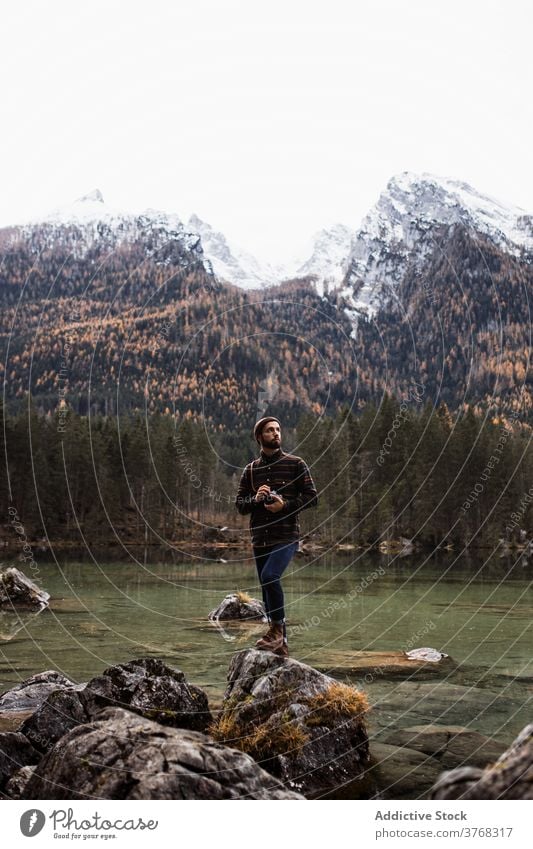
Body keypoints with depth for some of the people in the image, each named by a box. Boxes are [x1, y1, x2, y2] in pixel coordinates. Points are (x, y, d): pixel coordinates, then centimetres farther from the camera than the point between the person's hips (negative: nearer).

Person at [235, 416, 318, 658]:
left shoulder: (296, 464, 2)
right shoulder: (251, 470, 12)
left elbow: (312, 498, 0)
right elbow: (239, 504, 11)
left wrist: (285, 504, -14)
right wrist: (255, 499, -10)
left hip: (286, 536, -5)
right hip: (260, 538, 5)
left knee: (270, 576, -27)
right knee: (268, 586, 8)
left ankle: (277, 628, -9)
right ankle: (281, 643, 20)